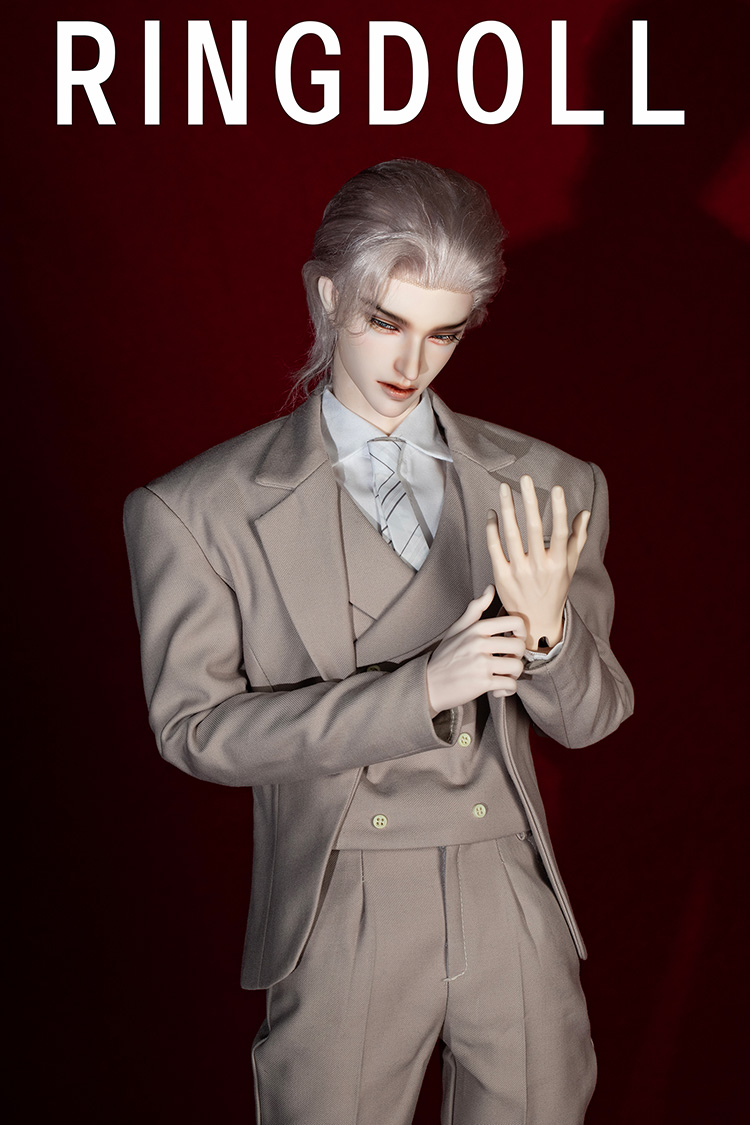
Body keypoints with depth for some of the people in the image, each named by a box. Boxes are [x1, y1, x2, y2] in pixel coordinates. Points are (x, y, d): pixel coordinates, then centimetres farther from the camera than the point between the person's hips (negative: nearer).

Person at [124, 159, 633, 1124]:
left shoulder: (546, 489, 1)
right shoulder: (197, 510, -7)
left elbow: (590, 719, 4)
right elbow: (196, 727, -10)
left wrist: (547, 628, -19)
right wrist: (418, 690, -19)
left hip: (518, 908, 3)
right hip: (339, 925, -2)